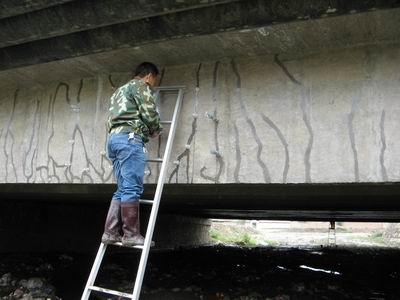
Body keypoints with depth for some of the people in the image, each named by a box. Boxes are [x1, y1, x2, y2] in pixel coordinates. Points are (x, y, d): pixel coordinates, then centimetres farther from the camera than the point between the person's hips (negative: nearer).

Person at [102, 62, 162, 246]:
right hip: (130, 138, -9)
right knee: (132, 188, -10)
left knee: (123, 189, 7)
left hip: (114, 138, 9)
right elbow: (149, 112, -7)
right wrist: (155, 130, 13)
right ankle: (131, 234, -10)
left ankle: (110, 233, 2)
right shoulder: (140, 85, 5)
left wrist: (147, 130, 26)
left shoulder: (120, 90, 32)